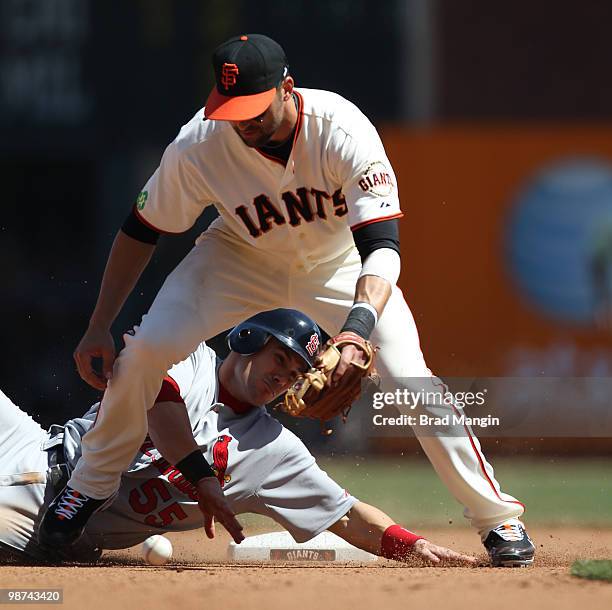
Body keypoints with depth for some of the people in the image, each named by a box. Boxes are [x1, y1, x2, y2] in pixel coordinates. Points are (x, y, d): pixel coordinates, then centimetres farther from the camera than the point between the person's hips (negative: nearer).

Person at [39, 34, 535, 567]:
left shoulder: (343, 132, -35)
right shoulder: (198, 147, -29)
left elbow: (381, 246, -42)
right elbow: (142, 230, -12)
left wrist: (357, 330, -59)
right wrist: (99, 328, -16)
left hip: (340, 264, -1)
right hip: (240, 258, 1)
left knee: (408, 375, -17)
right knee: (145, 349, -19)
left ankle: (497, 514, 0)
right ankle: (91, 485, 5)